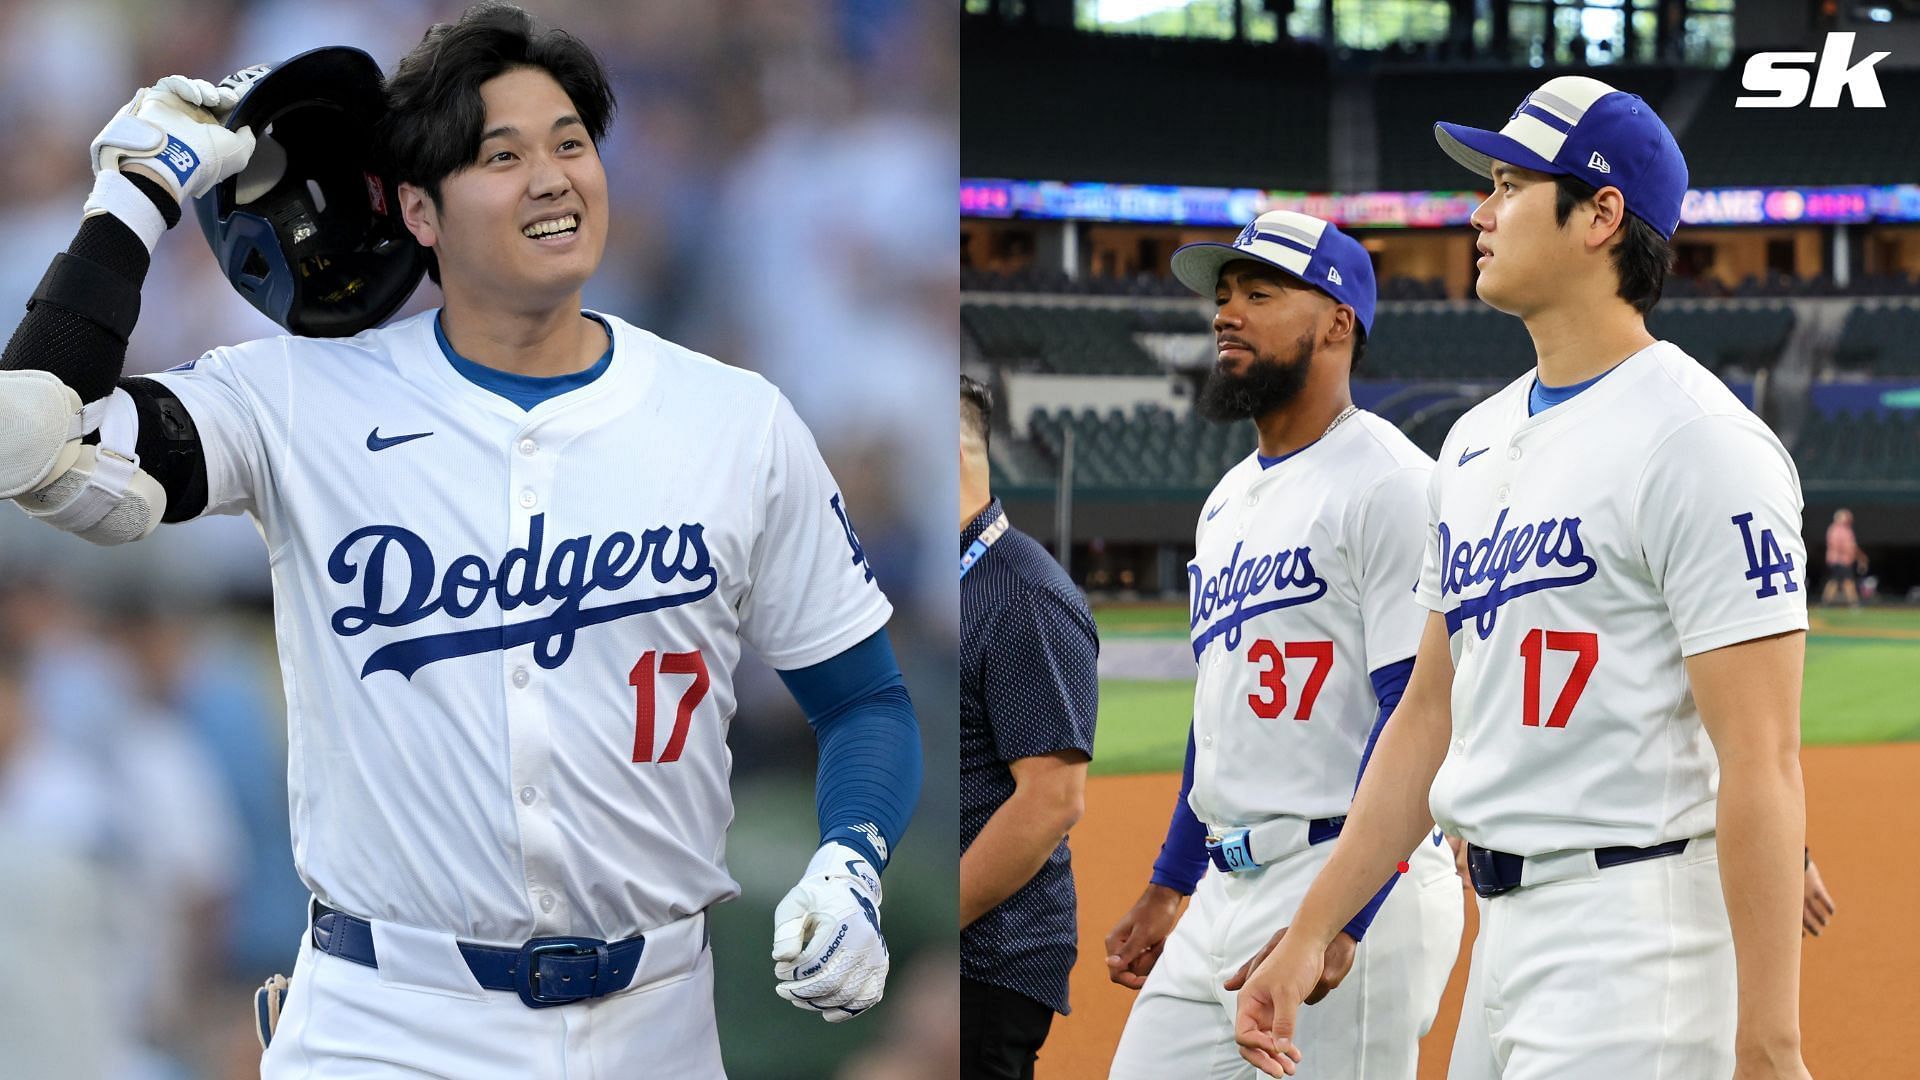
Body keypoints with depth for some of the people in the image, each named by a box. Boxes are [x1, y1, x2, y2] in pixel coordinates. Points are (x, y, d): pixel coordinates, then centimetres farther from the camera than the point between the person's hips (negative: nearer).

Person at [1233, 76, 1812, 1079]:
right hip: (1505, 936, 9)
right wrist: (1308, 933, 17)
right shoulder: (1477, 442, 16)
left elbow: (1762, 763, -18)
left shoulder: (1698, 444, -13)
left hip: (1642, 939, -9)